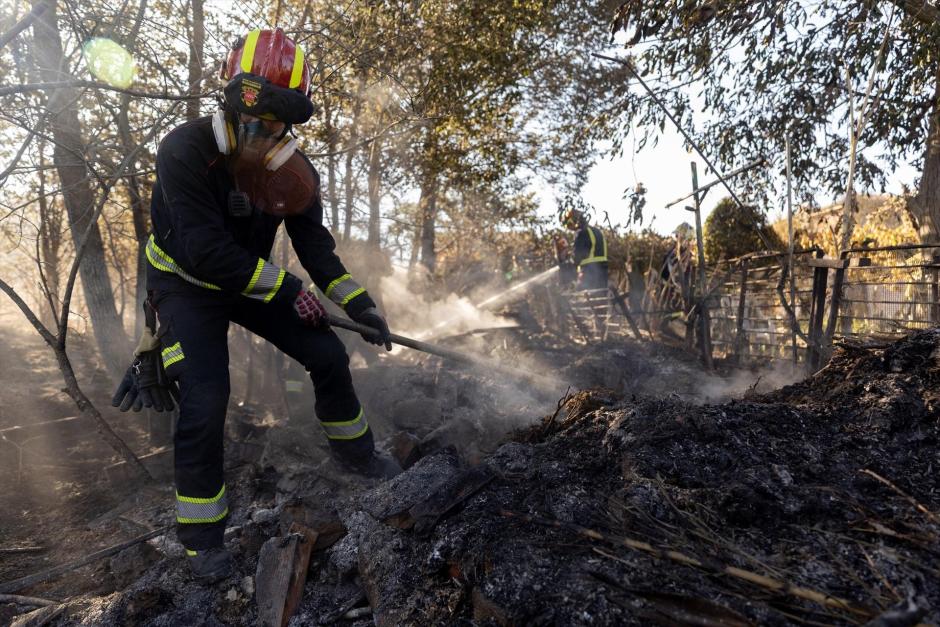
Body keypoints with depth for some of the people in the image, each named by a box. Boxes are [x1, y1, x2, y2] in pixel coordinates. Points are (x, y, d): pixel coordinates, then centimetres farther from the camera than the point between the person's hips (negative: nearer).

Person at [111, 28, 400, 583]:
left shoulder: (295, 172, -12)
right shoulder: (187, 150, -28)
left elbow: (315, 245, -6)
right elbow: (206, 253, -32)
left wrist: (357, 301, -18)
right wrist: (289, 292, -29)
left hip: (252, 280, 5)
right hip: (187, 282, -5)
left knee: (329, 356, -2)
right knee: (205, 400, -17)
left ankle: (356, 453, 23)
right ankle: (202, 535, 5)